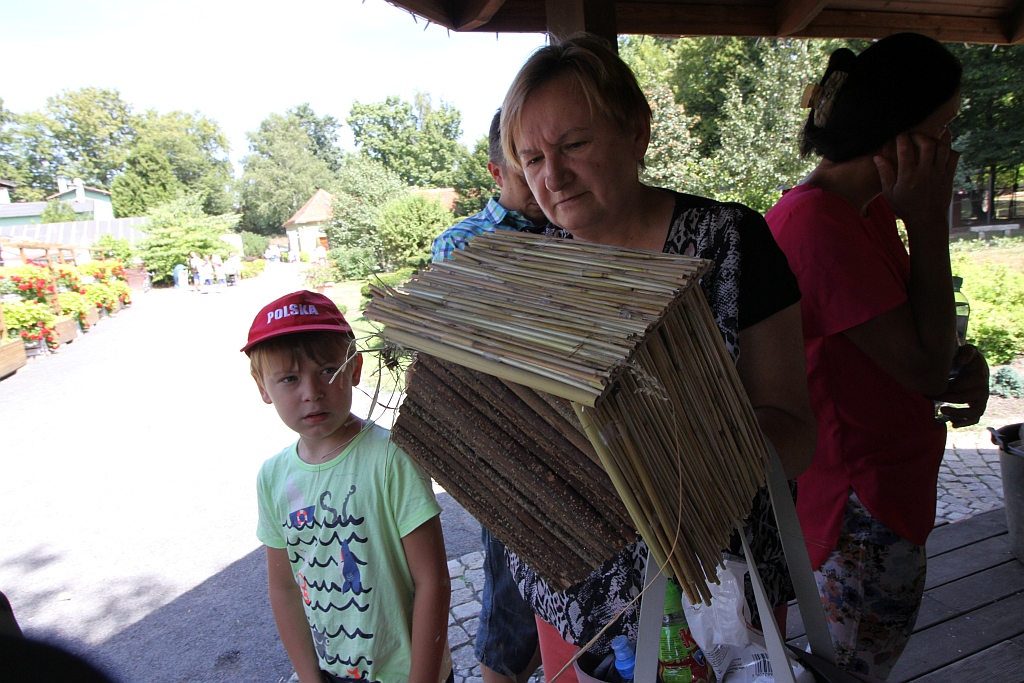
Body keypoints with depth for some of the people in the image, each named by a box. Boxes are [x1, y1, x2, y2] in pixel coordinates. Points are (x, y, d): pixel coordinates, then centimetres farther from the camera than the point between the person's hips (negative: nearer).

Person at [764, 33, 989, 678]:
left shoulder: (869, 209, 5)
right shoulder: (819, 226, -28)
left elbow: (909, 335, 16)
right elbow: (924, 368, -23)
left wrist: (961, 357, -5)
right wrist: (930, 224, -21)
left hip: (885, 476, 9)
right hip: (864, 504, -9)